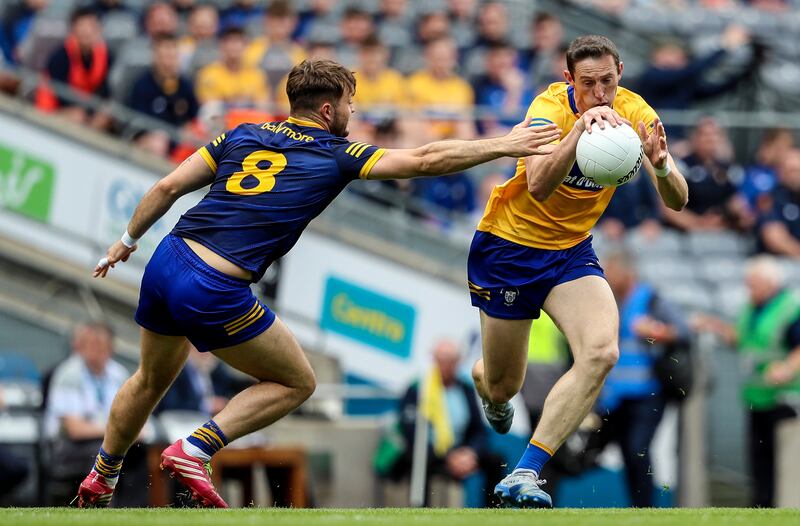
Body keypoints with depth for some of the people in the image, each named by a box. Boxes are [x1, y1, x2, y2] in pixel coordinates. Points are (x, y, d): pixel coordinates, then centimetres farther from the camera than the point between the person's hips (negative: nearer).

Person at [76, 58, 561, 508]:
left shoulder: (243, 135, 15)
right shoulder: (337, 155, 3)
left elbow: (168, 187, 14)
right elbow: (426, 159, 2)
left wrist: (128, 241, 26)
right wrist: (504, 146, 9)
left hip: (165, 265, 7)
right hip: (215, 294, -7)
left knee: (152, 380, 30)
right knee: (297, 382, 12)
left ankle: (101, 478, 42)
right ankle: (194, 450, 0)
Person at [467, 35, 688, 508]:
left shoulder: (634, 112, -13)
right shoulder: (550, 108, -25)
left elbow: (677, 201, -17)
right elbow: (538, 187, -42)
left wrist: (661, 166, -40)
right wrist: (582, 125, -55)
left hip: (572, 251, 3)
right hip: (509, 244, -3)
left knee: (601, 353, -25)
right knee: (502, 386, 8)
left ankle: (525, 474, -21)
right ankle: (483, 381, 50)